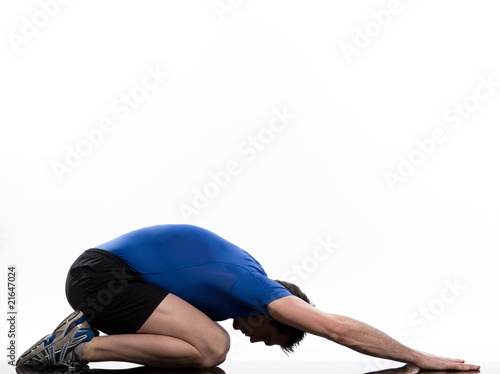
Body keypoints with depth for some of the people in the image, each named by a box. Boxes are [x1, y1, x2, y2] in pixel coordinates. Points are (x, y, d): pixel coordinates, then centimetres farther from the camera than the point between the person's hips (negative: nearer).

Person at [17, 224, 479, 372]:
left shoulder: (245, 277, 14)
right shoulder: (252, 287, -12)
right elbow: (340, 328, -15)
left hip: (96, 273, 10)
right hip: (102, 273, -10)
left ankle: (81, 334, 12)